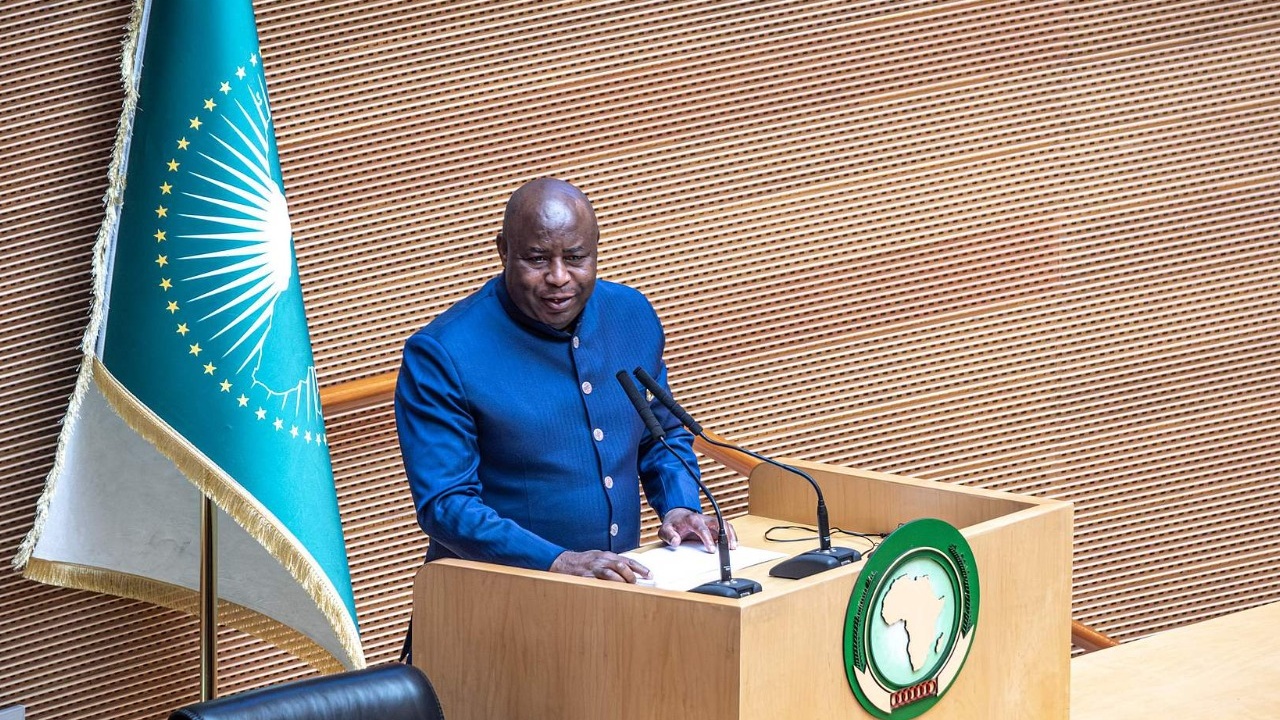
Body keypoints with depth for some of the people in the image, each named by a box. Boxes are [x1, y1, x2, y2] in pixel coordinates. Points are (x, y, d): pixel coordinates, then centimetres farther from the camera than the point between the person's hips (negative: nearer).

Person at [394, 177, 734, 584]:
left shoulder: (633, 316, 6)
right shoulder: (441, 355, -11)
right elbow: (444, 505, -15)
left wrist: (679, 507, 3)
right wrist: (558, 562, -25)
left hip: (622, 585, 5)